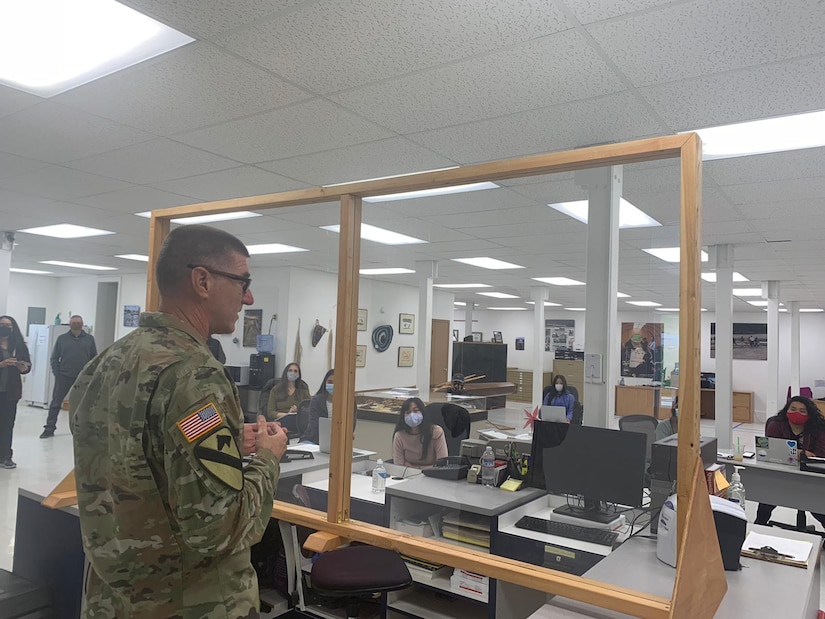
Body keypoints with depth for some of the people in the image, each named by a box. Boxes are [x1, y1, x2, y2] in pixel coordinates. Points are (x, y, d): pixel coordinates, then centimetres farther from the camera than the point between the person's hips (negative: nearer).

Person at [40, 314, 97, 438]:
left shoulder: (89, 339, 4)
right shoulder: (62, 338, 4)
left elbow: (94, 358, 7)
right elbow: (54, 357, 6)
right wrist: (57, 373, -3)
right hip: (64, 376, 0)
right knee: (56, 403, 2)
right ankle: (49, 428, 10)